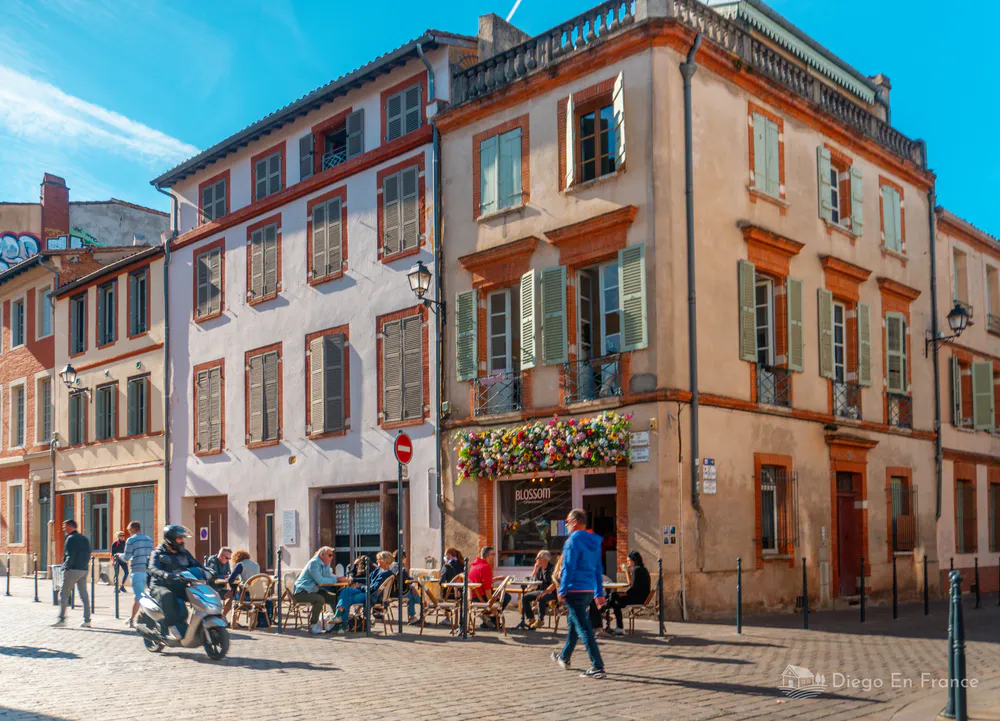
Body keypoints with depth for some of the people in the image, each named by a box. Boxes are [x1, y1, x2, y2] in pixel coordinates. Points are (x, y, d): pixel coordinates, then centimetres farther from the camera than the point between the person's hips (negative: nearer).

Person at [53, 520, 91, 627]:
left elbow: (70, 556, -16)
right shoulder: (84, 539, 16)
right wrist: (84, 565, 13)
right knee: (84, 595, 6)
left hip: (72, 570, -8)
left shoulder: (71, 539, -9)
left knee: (64, 594, 2)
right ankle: (87, 620, 4)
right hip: (83, 570, 8)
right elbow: (88, 555, 14)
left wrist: (66, 567, -9)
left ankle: (62, 619, 3)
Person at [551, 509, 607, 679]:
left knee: (583, 628, -9)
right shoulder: (594, 542, 13)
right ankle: (564, 657, 41)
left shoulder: (573, 541, -12)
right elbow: (598, 569, 16)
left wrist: (562, 591, -11)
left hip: (575, 590, -9)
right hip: (589, 590, 9)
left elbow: (568, 568, -16)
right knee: (573, 622, 25)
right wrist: (599, 593, 19)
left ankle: (598, 667, -14)